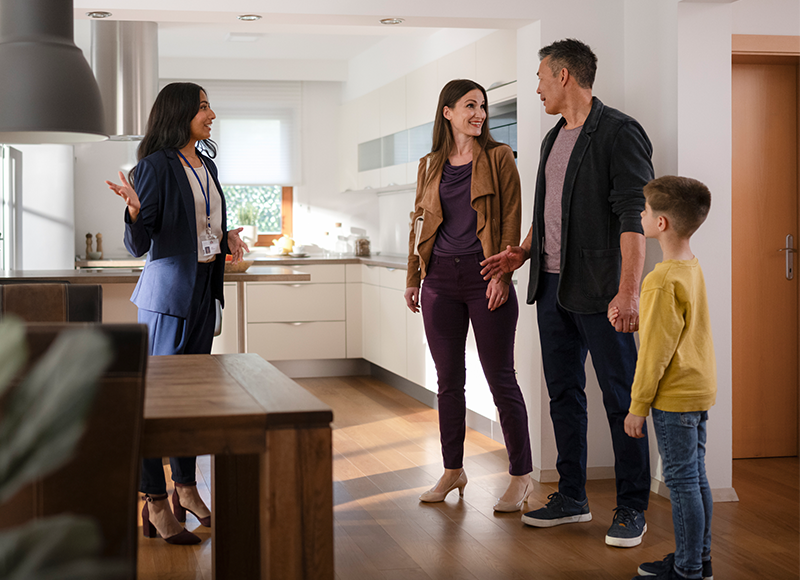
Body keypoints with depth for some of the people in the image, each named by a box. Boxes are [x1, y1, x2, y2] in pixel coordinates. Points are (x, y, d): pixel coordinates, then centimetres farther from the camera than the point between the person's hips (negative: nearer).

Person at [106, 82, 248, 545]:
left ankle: (187, 489, 24)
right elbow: (138, 245, -13)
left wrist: (227, 236, 9)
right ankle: (155, 504, 1)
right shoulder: (156, 167, -10)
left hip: (204, 290, 8)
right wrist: (134, 210, -30)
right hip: (167, 291, -8)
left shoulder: (207, 166, 13)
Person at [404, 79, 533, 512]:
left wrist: (503, 273, -13)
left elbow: (511, 219, -3)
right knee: (448, 379, 9)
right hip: (440, 280, 4)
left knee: (500, 378, -2)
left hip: (484, 277, -4)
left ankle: (521, 476, 7)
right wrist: (412, 279, 14)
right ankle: (453, 471, 21)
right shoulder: (430, 166, 12)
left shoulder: (498, 158, 1)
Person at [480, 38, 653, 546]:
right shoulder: (553, 139, 17)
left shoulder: (619, 132, -10)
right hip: (553, 285, 9)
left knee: (621, 398, -1)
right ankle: (572, 496, 23)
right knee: (563, 393, 13)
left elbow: (634, 215, -18)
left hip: (599, 289, -8)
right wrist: (524, 252, 22)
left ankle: (632, 508, 8)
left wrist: (629, 291, -24)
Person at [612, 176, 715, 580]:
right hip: (699, 391, 10)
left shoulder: (663, 281, -21)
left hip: (674, 397, -10)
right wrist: (633, 318, 10)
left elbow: (656, 351, -18)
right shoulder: (692, 267, 8)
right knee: (695, 478, 16)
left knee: (682, 482, -2)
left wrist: (638, 407, -13)